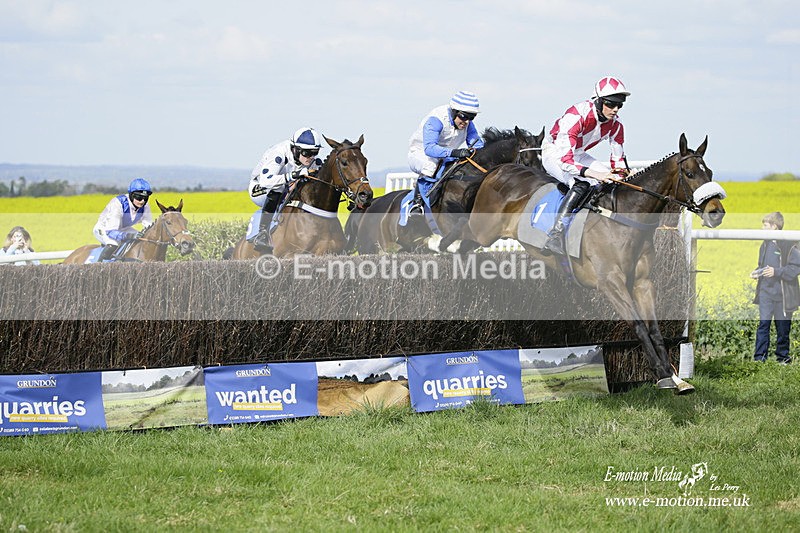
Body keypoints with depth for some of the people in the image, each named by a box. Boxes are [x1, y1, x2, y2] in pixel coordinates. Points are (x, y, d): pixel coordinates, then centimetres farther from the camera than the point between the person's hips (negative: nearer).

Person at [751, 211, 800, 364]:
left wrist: (777, 272, -21)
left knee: (783, 326, 6)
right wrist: (757, 272, 4)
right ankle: (760, 356, -1)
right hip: (766, 291, 5)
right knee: (763, 324, -2)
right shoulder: (765, 245, 11)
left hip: (782, 293, -5)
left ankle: (782, 355, 20)